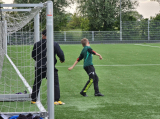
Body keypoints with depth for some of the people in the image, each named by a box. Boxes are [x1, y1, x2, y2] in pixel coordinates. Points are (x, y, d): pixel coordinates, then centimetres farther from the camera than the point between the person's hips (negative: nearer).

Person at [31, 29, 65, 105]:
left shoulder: (37, 44, 4)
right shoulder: (54, 44, -5)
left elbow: (33, 55, 15)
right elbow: (60, 53, -6)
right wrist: (62, 60, 16)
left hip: (39, 67, 3)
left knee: (36, 84, 15)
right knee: (55, 84, 2)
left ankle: (33, 99, 21)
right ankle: (56, 100, -5)